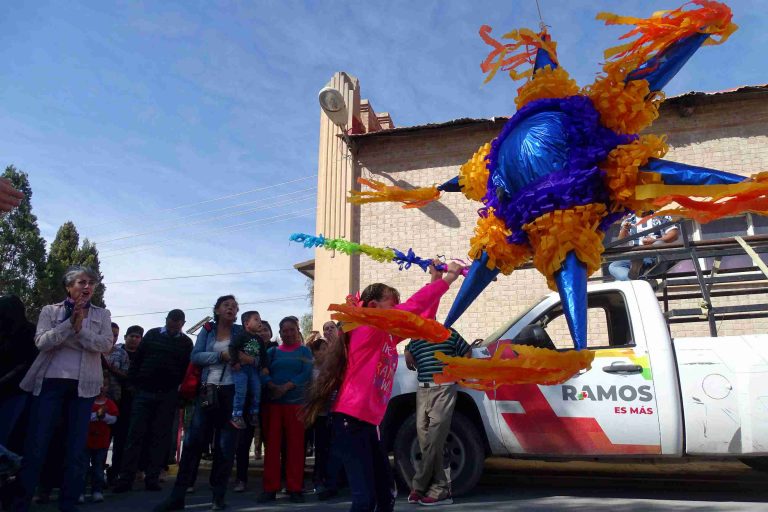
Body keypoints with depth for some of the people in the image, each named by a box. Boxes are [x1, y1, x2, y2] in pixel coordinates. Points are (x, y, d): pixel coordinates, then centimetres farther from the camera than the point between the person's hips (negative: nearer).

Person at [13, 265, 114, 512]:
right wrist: (70, 322, -15)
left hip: (82, 385, 1)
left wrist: (80, 328, -15)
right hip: (50, 381, -1)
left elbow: (105, 345, -4)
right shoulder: (50, 311, 7)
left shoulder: (102, 315, 9)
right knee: (36, 443, 0)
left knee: (77, 447, 3)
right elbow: (42, 341, -7)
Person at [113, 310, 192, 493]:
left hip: (168, 396, 0)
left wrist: (182, 393, -5)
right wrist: (133, 382, 0)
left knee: (161, 437, 2)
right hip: (144, 392, 1)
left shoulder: (186, 343, 6)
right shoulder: (152, 334, 8)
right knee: (135, 434, 0)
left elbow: (187, 370, 3)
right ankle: (126, 478, 6)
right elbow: (137, 359, 9)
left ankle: (152, 478, 9)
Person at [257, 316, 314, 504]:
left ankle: (295, 488, 5)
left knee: (295, 445, -1)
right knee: (272, 444, 2)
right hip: (272, 402, 2)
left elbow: (306, 374, -6)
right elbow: (263, 372, -1)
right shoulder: (272, 351, 13)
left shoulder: (304, 351, 8)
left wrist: (286, 387, -17)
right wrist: (272, 387, -19)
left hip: (295, 402, -1)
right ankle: (270, 488, 7)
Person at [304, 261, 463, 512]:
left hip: (368, 423, 10)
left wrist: (435, 282, 8)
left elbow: (421, 319, 15)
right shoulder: (368, 325, -11)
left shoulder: (388, 335, 14)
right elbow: (412, 307, -18)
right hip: (351, 421, -10)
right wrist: (445, 280, -12)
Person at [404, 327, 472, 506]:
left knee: (433, 440, -9)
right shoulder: (415, 339, 16)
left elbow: (467, 352, 13)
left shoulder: (449, 333, 4)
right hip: (422, 391, 5)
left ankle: (419, 487, 0)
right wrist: (408, 355, 0)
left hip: (444, 389, -5)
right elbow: (410, 364, 21)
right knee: (426, 439, 2)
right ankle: (440, 489, 10)